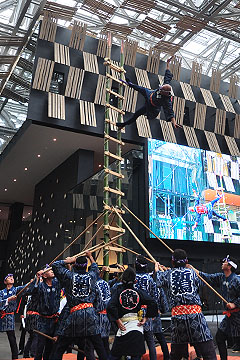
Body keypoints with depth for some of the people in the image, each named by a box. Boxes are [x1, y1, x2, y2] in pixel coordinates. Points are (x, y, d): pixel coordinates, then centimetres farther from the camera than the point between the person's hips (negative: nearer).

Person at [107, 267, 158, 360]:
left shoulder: (118, 290, -1)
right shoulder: (138, 292, 3)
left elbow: (110, 306, -12)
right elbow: (152, 303, -4)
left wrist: (117, 321, -5)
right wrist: (146, 317, 4)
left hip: (123, 326, -1)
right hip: (137, 326, 1)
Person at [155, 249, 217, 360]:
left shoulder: (167, 274, 9)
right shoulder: (192, 272, 9)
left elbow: (159, 282, 26)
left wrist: (157, 270, 45)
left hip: (176, 314, 2)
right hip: (195, 313, -2)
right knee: (208, 351, 0)